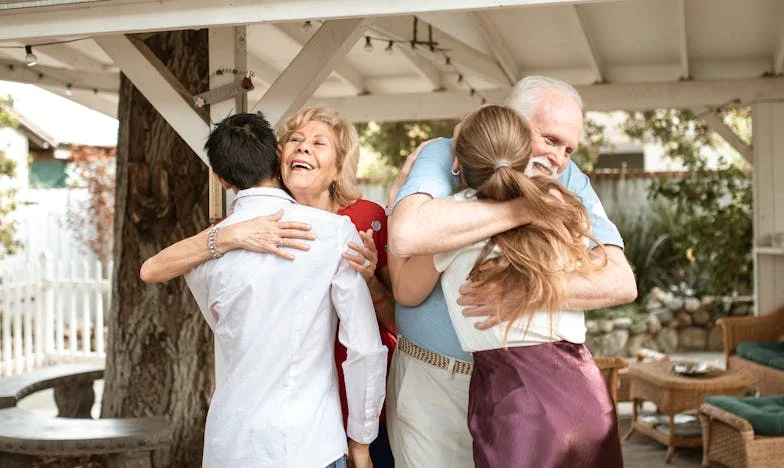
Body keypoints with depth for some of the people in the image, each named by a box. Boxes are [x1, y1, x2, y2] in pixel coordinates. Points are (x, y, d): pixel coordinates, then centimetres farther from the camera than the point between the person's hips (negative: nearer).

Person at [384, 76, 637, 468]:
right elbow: (406, 235, -34)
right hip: (433, 382, -2)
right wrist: (524, 209, -28)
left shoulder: (569, 182, -3)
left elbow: (622, 282, -14)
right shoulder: (444, 156, -11)